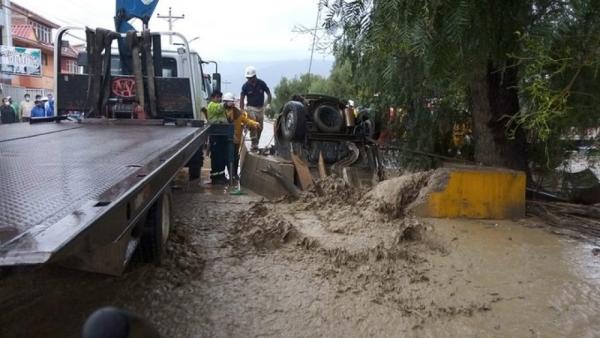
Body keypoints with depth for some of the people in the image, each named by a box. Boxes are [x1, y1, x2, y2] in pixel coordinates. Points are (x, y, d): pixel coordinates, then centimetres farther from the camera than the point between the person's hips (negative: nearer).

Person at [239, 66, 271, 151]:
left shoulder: (261, 83, -8)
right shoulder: (246, 86, -10)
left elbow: (268, 93, 0)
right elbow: (242, 98, -5)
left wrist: (268, 104, -12)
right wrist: (241, 110, -12)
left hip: (261, 108, 2)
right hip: (251, 108, -2)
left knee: (260, 127, 7)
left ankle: (256, 143, 22)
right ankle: (254, 144, -15)